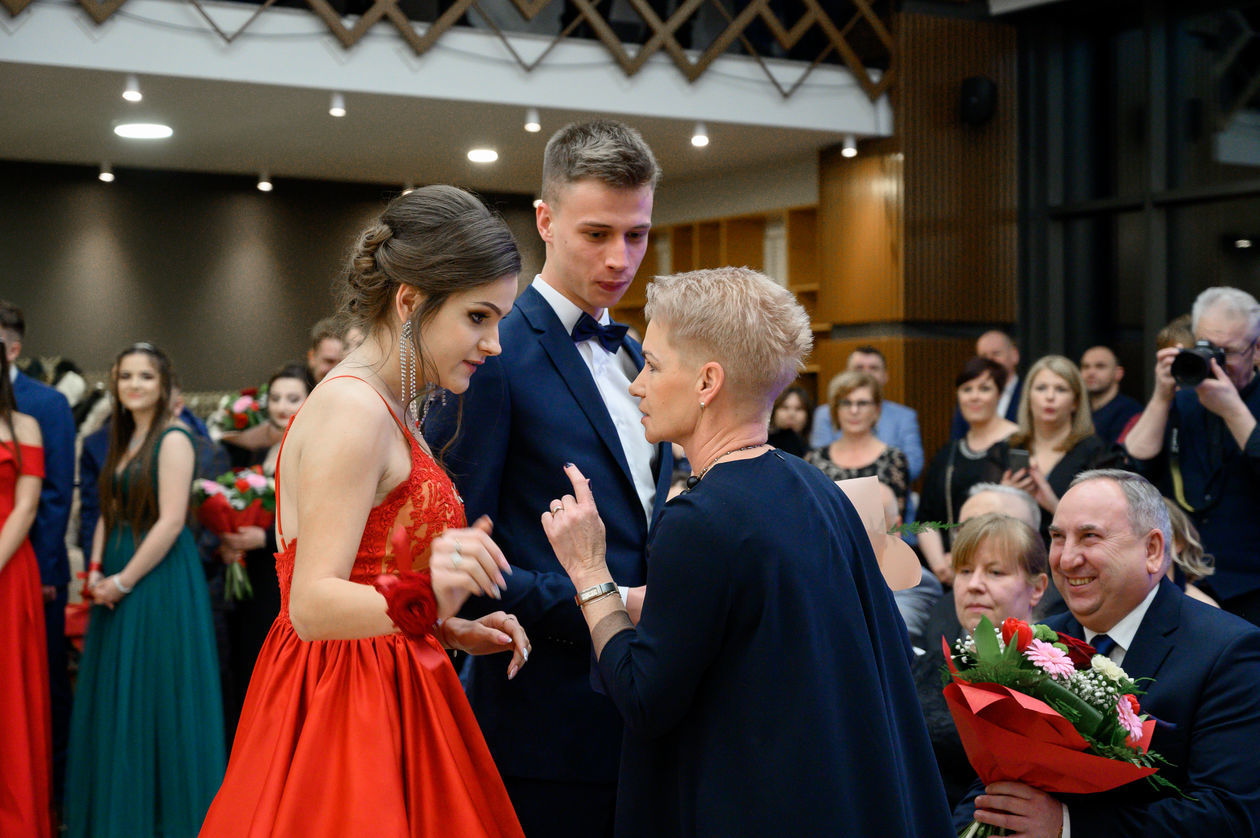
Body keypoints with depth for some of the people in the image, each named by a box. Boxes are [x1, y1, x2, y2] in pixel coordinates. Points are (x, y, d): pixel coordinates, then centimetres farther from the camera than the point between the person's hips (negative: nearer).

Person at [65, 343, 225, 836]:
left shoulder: (173, 440, -11)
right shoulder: (123, 440, 14)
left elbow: (170, 522, -17)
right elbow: (109, 513, 16)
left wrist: (124, 580, -14)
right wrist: (96, 571, 2)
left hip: (159, 583, -8)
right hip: (116, 587, 8)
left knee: (153, 699, -2)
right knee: (114, 703, 11)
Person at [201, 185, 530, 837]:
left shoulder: (387, 407, 13)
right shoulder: (354, 409, -17)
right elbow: (313, 606, -24)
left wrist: (450, 628, 7)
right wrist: (422, 598, -40)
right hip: (348, 715, -10)